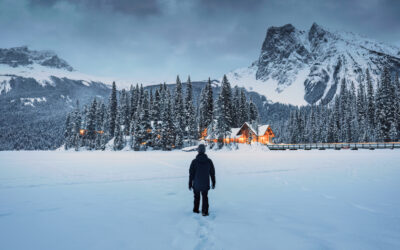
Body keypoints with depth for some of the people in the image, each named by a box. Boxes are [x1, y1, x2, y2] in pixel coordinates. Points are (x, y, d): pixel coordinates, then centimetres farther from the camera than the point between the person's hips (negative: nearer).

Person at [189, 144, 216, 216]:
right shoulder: (209, 161, -6)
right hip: (205, 184, 1)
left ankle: (196, 209, 30)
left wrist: (190, 184, 3)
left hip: (196, 184, 0)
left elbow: (191, 174, -7)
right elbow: (212, 173, 1)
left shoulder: (194, 161, -12)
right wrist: (213, 183, 12)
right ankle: (204, 211, 7)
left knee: (197, 197, 18)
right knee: (205, 197, 12)